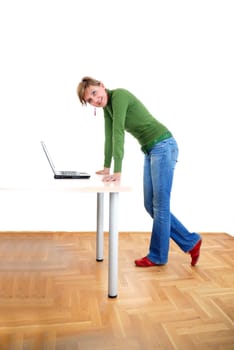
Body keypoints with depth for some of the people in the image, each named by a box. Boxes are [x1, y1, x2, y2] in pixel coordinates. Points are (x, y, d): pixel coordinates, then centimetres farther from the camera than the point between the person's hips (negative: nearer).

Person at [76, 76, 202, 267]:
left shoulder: (119, 94, -16)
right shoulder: (107, 107, 10)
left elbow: (119, 132, -23)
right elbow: (110, 136, 13)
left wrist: (118, 171, -26)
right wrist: (106, 167, 12)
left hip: (163, 146, -9)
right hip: (151, 150, 9)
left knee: (160, 205, -2)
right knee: (150, 205, 8)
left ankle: (157, 255, 13)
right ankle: (190, 241, 18)